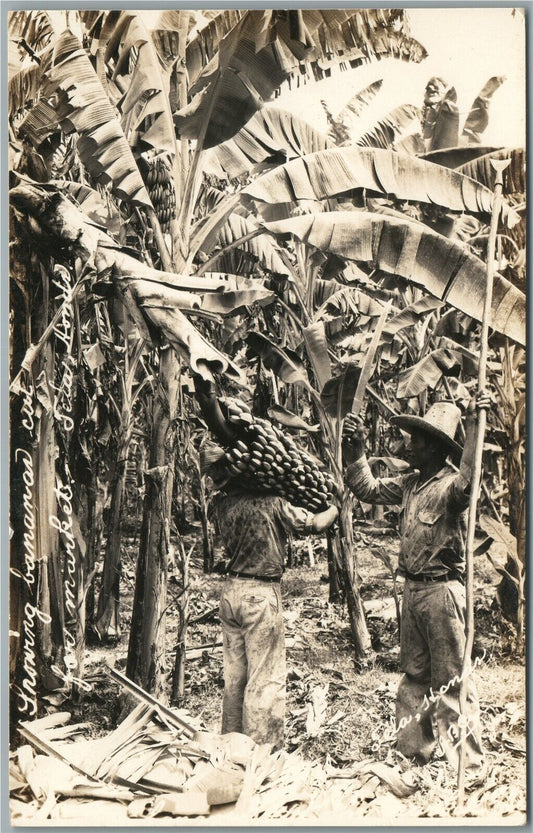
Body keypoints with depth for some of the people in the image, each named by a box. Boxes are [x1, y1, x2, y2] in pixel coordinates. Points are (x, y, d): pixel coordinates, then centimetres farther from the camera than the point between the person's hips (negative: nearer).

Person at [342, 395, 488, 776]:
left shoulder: (449, 484, -15)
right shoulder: (411, 483, 10)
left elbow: (467, 483, -39)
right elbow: (370, 490, 21)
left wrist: (473, 427, -41)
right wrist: (356, 452, 12)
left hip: (442, 590, -8)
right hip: (413, 589, 8)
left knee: (451, 680, -2)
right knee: (414, 674, 17)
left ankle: (471, 767, 8)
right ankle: (413, 751, 30)